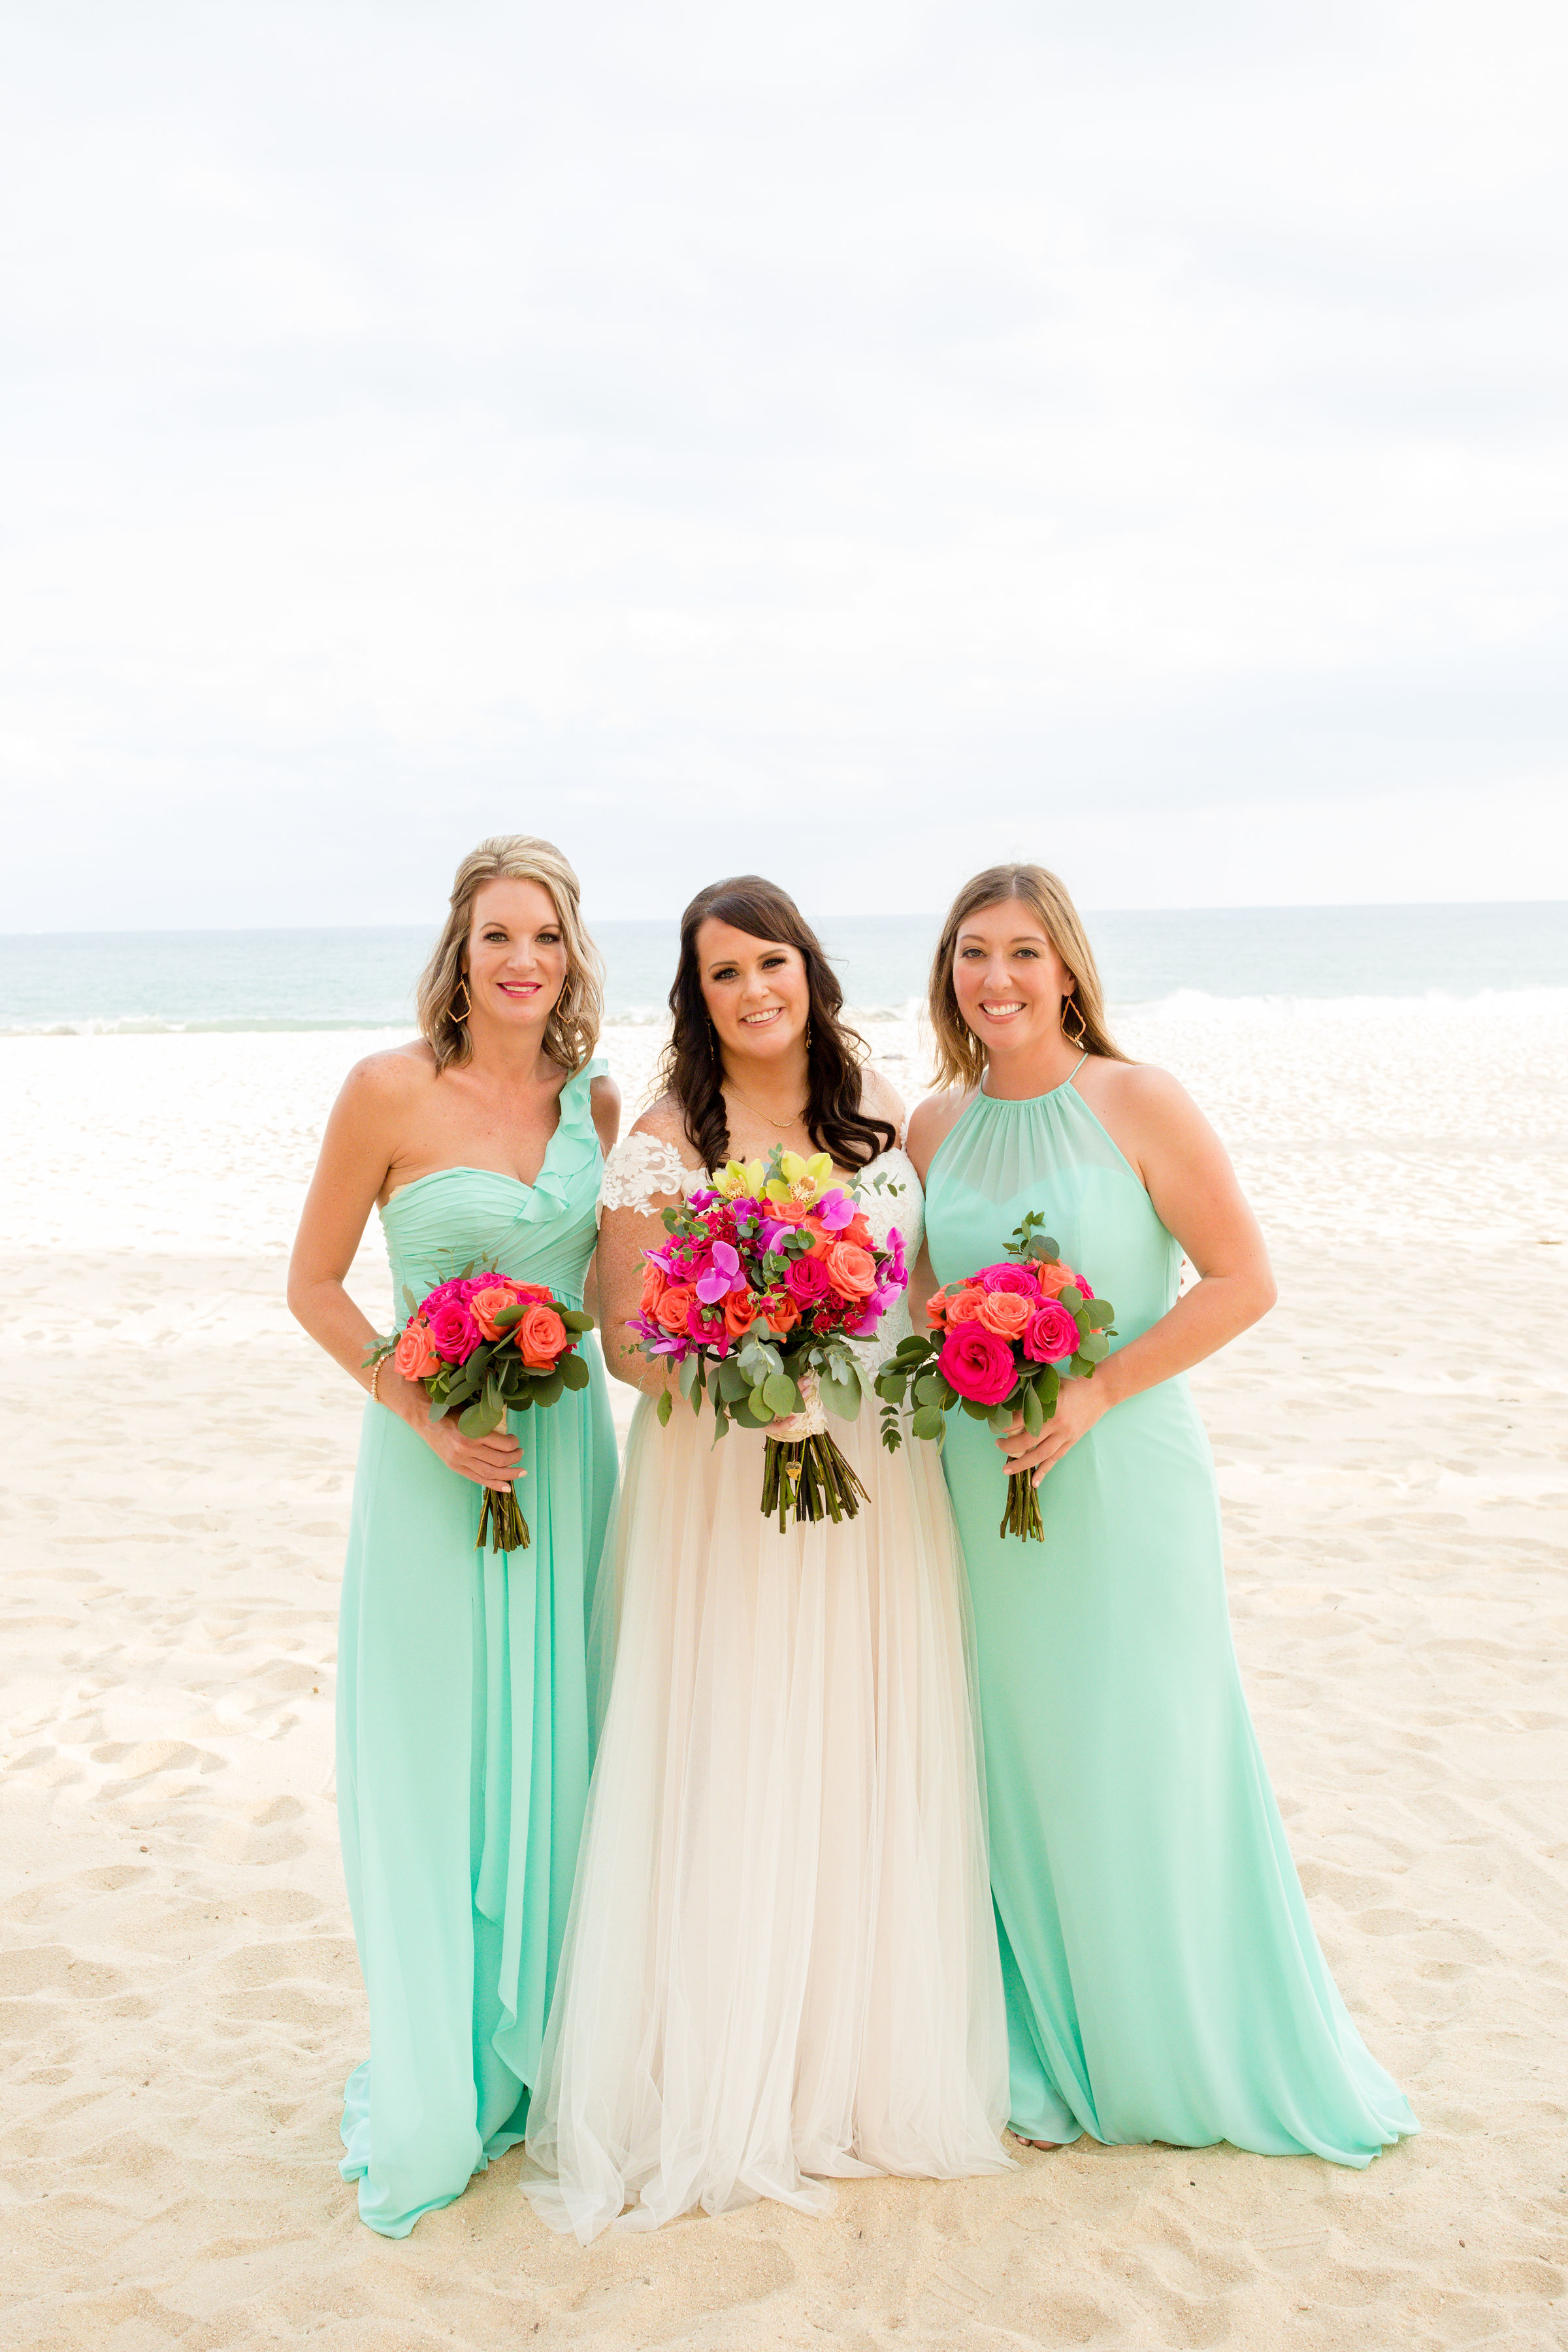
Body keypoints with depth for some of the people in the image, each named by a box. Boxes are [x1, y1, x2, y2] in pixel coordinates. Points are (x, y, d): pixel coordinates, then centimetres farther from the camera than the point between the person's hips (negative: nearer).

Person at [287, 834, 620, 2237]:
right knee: (436, 1762, 4)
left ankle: (551, 2051, 32)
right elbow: (314, 1284, -6)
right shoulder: (391, 1090, -10)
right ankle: (444, 2088, 22)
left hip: (567, 1447, 4)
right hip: (435, 1459, -4)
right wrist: (425, 1412, -15)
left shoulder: (595, 1100, 3)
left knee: (559, 1753, 13)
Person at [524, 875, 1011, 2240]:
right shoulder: (664, 1142, -5)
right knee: (732, 1774, 0)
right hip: (722, 1485, -4)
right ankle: (724, 2090, 16)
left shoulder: (881, 1110, 8)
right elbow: (626, 1340, -6)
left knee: (870, 1763, 9)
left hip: (875, 1480, 4)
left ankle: (869, 2062, 27)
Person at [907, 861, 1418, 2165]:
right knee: (1024, 1763, 11)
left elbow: (1243, 1279, -10)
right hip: (986, 1480, 4)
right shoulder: (935, 1127, 5)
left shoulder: (1137, 1102, -9)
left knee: (1142, 1757, 5)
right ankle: (1055, 2047, 29)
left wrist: (1096, 1391, -16)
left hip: (1124, 1472, -4)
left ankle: (1187, 2049, 26)